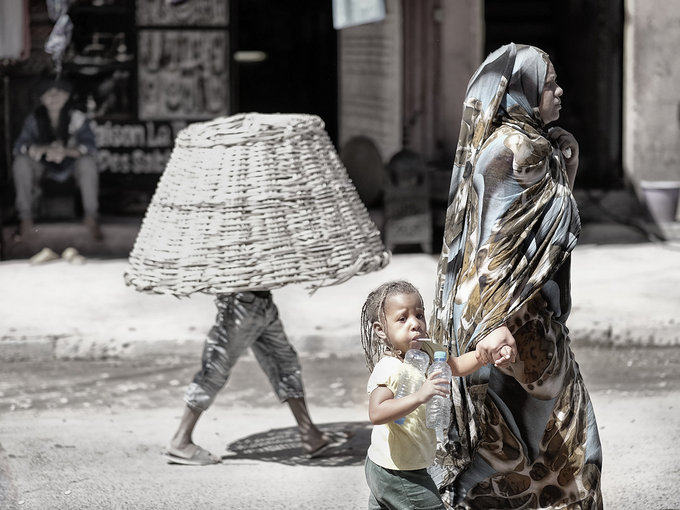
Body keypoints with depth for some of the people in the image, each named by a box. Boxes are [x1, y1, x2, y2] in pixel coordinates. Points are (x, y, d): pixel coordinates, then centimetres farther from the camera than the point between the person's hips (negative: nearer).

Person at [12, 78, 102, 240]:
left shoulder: (76, 117, -18)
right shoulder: (34, 119, -15)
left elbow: (90, 146, -26)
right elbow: (19, 147, -23)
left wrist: (66, 152, -48)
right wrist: (46, 149, -44)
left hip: (70, 163, -1)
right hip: (43, 165, 1)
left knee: (88, 162, -33)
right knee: (21, 163, -28)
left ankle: (91, 216, -17)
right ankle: (25, 217, -17)